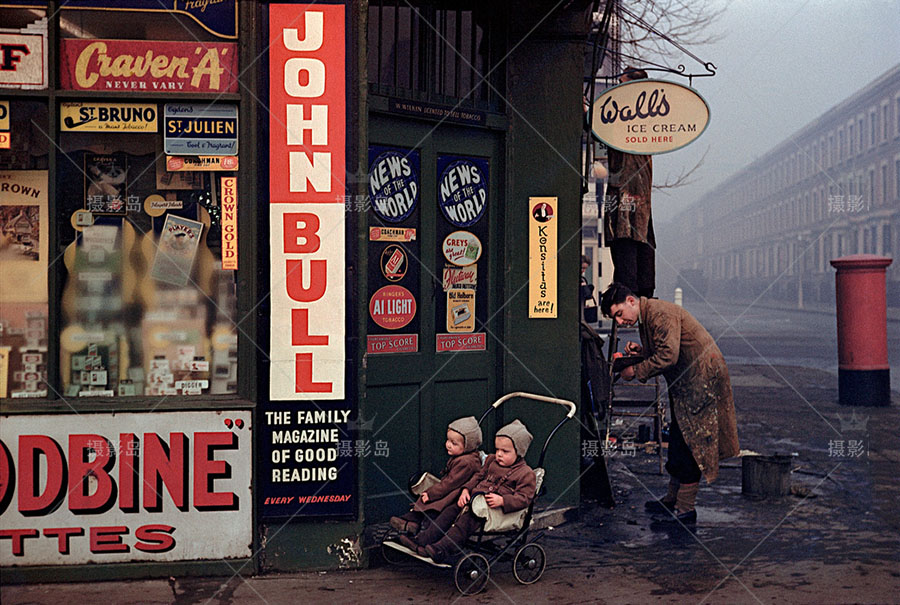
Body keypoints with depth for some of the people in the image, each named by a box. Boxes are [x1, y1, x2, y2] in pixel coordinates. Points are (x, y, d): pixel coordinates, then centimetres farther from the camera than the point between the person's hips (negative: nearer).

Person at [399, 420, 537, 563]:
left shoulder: (526, 474, -7)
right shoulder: (492, 461, 17)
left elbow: (523, 498, -13)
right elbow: (479, 476, 24)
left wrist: (502, 500, -27)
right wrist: (466, 489, 6)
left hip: (493, 508, -8)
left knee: (466, 520, -28)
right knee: (450, 511, -8)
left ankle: (441, 550, -40)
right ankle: (422, 541, -11)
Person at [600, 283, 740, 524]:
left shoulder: (661, 313, -20)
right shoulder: (645, 318, 12)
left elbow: (669, 355, -27)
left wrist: (636, 370, -20)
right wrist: (642, 351, 0)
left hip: (701, 380, -10)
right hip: (685, 384, 10)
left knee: (689, 444, -7)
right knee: (678, 440, 16)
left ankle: (685, 509, -2)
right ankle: (672, 499, 27)